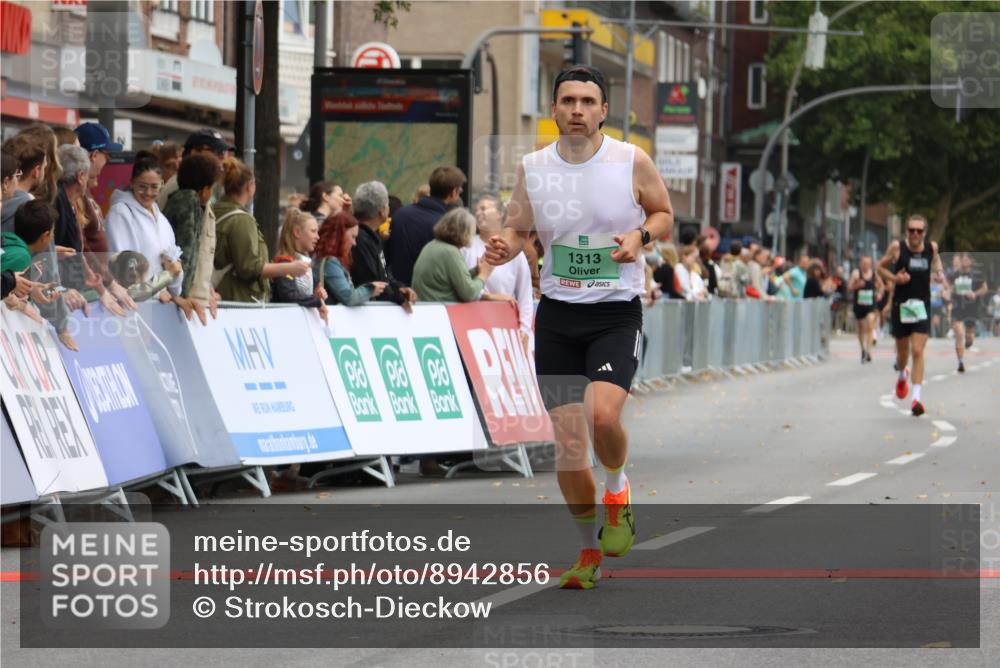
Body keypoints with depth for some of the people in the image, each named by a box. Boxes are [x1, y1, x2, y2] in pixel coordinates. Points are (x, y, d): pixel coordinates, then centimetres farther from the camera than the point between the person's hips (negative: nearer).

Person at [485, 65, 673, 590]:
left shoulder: (632, 162, -5)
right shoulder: (533, 168, 1)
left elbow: (664, 213, 9)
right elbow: (518, 230, 11)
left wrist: (640, 235, -12)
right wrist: (503, 248, -12)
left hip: (617, 313, -2)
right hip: (557, 315, 3)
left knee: (602, 414, -25)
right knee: (567, 443, 0)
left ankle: (617, 489, 9)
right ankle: (590, 551, 19)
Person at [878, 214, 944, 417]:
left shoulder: (931, 247, 0)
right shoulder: (897, 247, -7)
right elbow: (881, 266, 4)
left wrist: (939, 274, -2)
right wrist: (894, 278, -14)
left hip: (922, 306, 0)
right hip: (901, 305, 0)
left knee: (917, 351, -12)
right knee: (902, 352, 13)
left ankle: (916, 398, -13)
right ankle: (902, 375, 49)